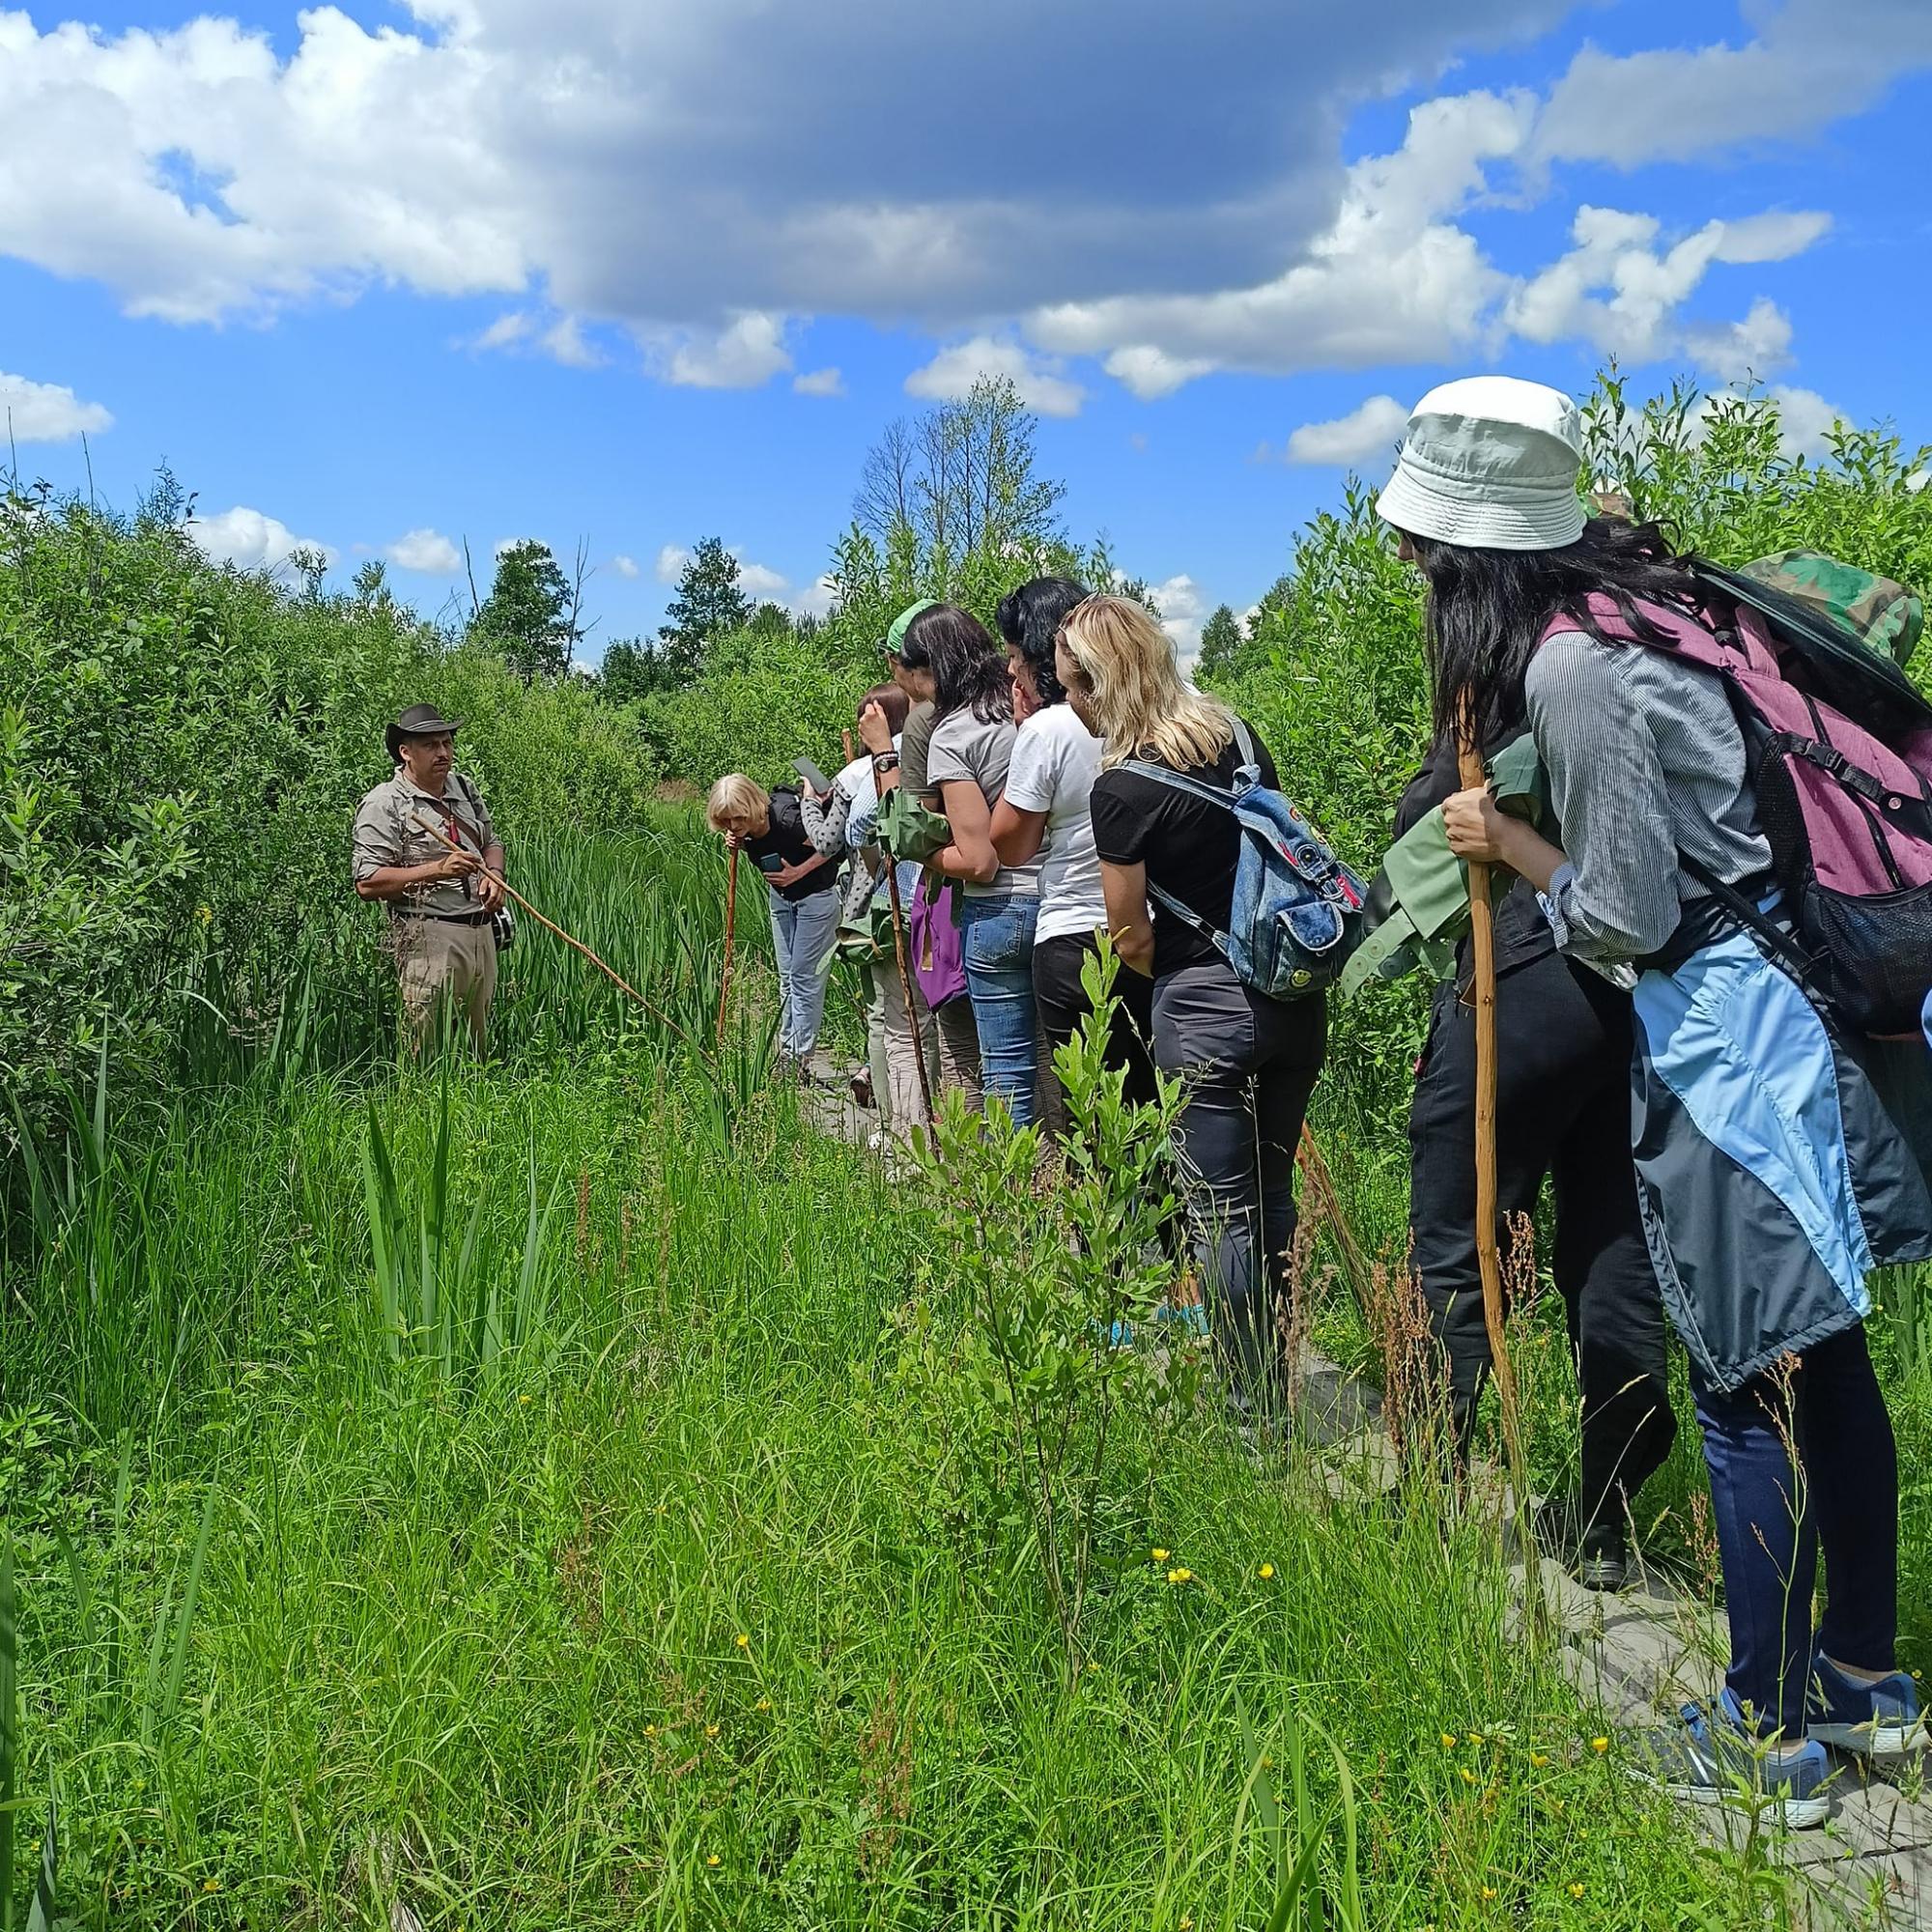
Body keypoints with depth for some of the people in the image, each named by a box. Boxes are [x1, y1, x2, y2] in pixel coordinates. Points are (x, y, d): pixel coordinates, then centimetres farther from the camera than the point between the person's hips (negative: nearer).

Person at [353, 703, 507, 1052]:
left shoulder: (465, 788, 15)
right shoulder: (384, 804, -8)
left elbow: (491, 841, 29)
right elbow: (367, 883, -15)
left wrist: (493, 874, 4)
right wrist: (438, 870, -22)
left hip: (481, 931, 7)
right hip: (429, 940, -7)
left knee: (479, 1044, 13)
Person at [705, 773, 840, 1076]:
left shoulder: (786, 819, -33)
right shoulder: (745, 830, -12)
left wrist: (797, 873, -27)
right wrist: (740, 845, -10)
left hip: (816, 894, -7)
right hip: (781, 897, 7)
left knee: (804, 975, -7)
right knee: (786, 976, 10)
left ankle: (801, 1057, -3)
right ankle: (786, 1049, 15)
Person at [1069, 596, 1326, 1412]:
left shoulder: (1121, 789, -13)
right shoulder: (1238, 734, 6)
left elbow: (1131, 936, -6)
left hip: (1204, 1008, -7)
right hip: (1294, 994, 7)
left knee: (1222, 1215, 5)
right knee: (1270, 1196, 18)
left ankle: (1253, 1410, 12)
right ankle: (1275, 1386, 29)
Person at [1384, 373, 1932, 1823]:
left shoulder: (1566, 669, -19)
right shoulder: (1622, 590, 6)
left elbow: (1627, 916, -18)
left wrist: (1509, 843, -1)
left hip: (1723, 1034, -9)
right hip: (1797, 995, 9)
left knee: (1752, 1389, 2)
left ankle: (1770, 1739, 18)